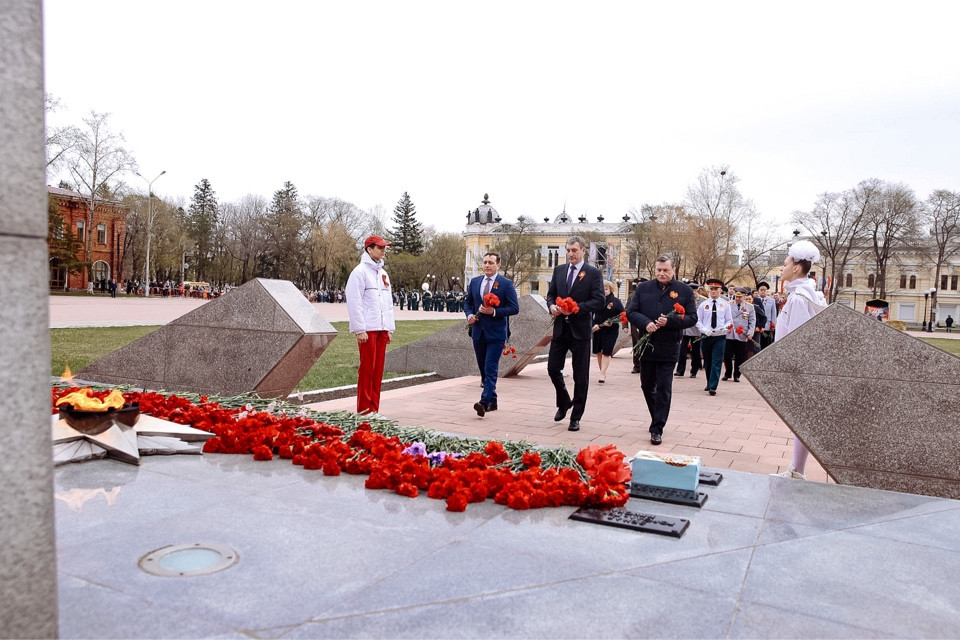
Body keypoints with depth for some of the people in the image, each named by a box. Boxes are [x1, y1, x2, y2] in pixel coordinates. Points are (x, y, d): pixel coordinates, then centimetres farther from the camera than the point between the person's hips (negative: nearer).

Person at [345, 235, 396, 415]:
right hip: (367, 329, -7)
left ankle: (374, 409, 14)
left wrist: (390, 328, 14)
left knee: (378, 369, 8)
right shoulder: (360, 271, -5)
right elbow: (354, 303, -12)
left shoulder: (383, 274, 19)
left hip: (382, 329, 7)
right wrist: (360, 330, -17)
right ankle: (364, 410, 1)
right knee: (367, 369, -5)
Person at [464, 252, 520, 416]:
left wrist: (494, 311, -19)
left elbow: (514, 308, -9)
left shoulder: (506, 284, -5)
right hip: (478, 332, 6)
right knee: (483, 369, 12)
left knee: (491, 368, -13)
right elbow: (468, 303, 18)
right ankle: (492, 402, 24)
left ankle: (484, 402, -19)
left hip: (496, 333, -6)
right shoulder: (474, 282, 9)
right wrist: (469, 314, -3)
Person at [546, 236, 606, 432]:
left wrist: (576, 308, -21)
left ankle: (576, 417, 15)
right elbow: (551, 294, 14)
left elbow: (599, 301, -11)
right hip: (560, 328, 4)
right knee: (553, 368, 3)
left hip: (580, 329, -4)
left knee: (580, 376, 3)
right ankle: (564, 402, 30)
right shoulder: (559, 270, 10)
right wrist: (552, 306, -9)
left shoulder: (594, 273, -4)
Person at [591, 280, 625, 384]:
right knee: (599, 352, 9)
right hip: (597, 329, 3)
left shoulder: (616, 301, -2)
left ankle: (602, 374, -7)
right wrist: (594, 325, -11)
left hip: (611, 330, -3)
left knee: (607, 352, -8)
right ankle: (603, 372, 24)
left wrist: (611, 323, -16)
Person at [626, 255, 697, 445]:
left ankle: (657, 429, 3)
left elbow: (692, 317, -3)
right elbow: (631, 311, 2)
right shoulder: (643, 288, 5)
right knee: (647, 386, 15)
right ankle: (658, 418, 36)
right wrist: (646, 323, -17)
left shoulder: (684, 290, 0)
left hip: (668, 349, -3)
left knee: (664, 389, -2)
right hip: (646, 346, 3)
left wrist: (669, 321, -19)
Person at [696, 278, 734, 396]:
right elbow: (698, 320, 4)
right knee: (707, 362, 12)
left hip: (720, 337, -1)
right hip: (706, 336, 2)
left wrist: (724, 328, -15)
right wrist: (705, 330, -13)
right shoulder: (703, 304, 3)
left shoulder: (725, 304, 2)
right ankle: (709, 383, 29)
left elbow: (729, 321, 6)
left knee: (717, 362, -8)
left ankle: (713, 387, -9)